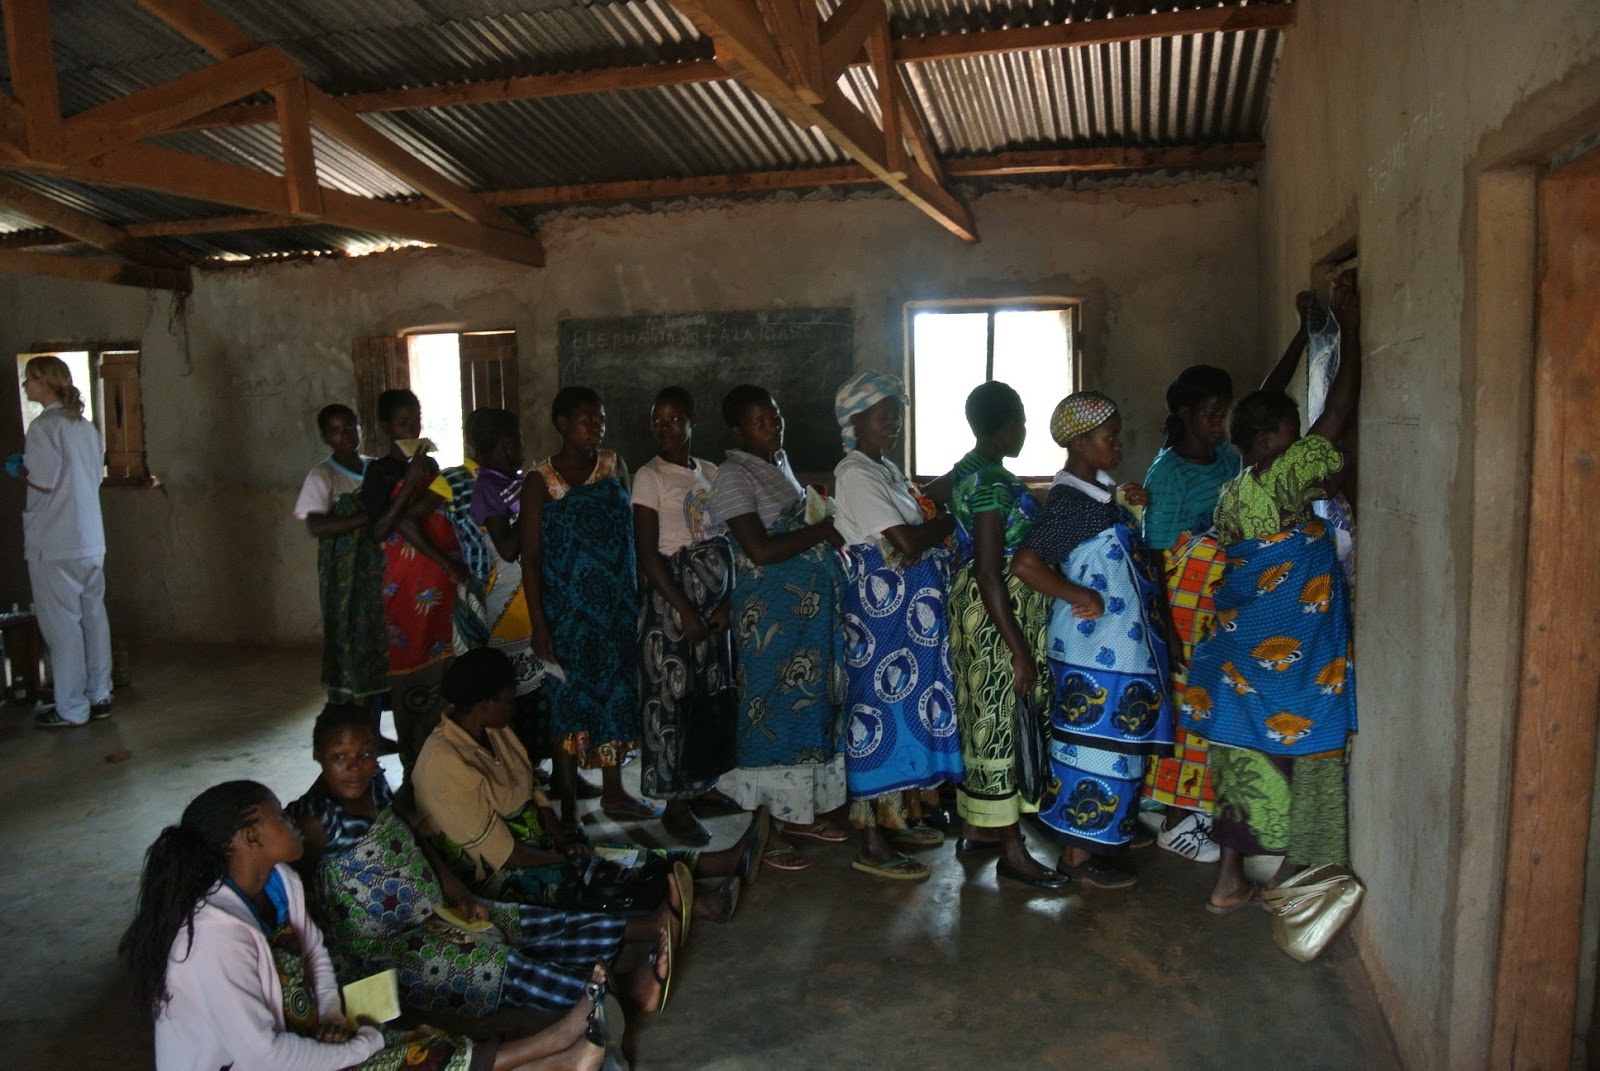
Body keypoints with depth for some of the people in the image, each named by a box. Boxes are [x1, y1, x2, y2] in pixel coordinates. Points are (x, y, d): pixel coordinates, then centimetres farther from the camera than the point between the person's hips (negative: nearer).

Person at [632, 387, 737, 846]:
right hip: (671, 600, -5)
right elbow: (647, 553, -12)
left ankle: (702, 786, 26)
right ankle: (675, 805, 9)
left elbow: (727, 543, 8)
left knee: (712, 694, 11)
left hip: (716, 603, 6)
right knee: (672, 697, -1)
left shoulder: (711, 473, 9)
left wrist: (728, 602, -5)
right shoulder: (650, 477, -7)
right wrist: (686, 611, -15)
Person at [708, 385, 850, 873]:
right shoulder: (734, 476, -13)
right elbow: (761, 549, -22)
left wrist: (831, 531, 5)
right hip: (771, 612, -9)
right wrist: (825, 530, -16)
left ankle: (799, 813, 28)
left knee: (810, 704, 14)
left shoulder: (780, 462, 14)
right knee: (774, 710, -2)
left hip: (812, 606, 9)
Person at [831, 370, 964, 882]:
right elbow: (906, 540, -21)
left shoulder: (887, 469, 17)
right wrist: (951, 521, -3)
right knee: (880, 706, -5)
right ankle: (871, 844, 4)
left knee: (903, 702, 14)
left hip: (910, 606, 10)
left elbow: (911, 533, 8)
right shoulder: (855, 474, -13)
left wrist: (925, 538, -15)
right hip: (881, 604, -9)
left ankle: (892, 818, 27)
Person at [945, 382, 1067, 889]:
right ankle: (1011, 849, 9)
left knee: (986, 715, 17)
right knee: (1003, 718, -2)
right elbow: (990, 575, -23)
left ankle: (977, 827, 28)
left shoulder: (968, 471, 10)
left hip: (975, 606, 10)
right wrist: (1021, 651, -21)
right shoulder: (992, 481, -20)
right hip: (1000, 614, -10)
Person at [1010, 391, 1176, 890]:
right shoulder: (1071, 502, -20)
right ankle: (1079, 855, 11)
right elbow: (1025, 563, -31)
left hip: (1122, 643, 10)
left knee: (1116, 741, 18)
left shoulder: (1100, 487, 10)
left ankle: (1098, 838, 32)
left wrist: (1132, 503, 9)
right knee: (1097, 742, -1)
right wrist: (1083, 598, -23)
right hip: (1096, 648, -10)